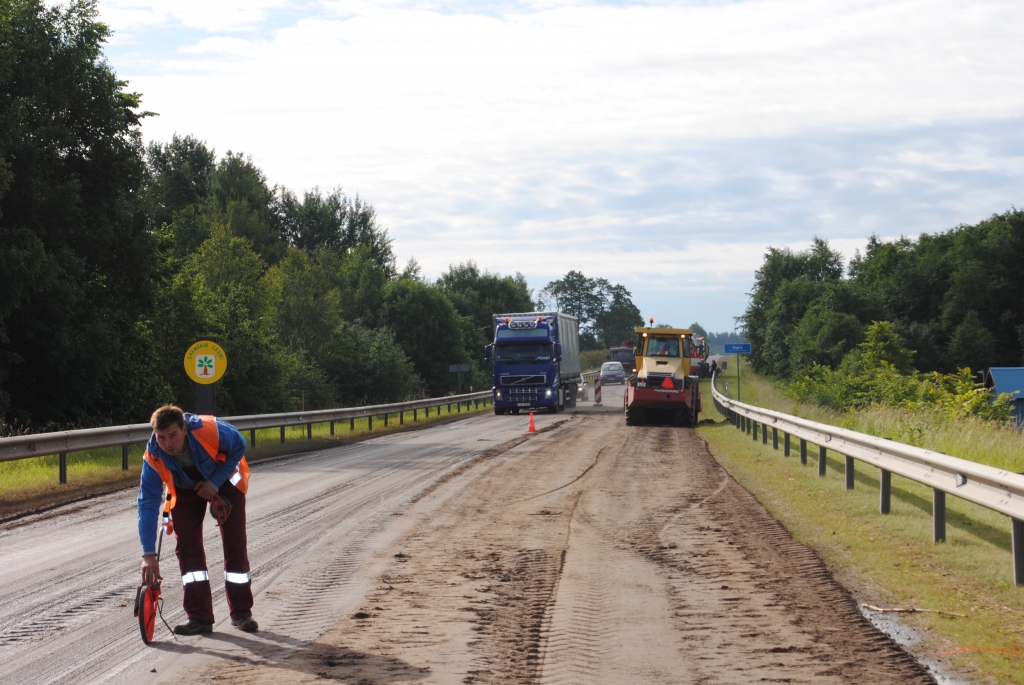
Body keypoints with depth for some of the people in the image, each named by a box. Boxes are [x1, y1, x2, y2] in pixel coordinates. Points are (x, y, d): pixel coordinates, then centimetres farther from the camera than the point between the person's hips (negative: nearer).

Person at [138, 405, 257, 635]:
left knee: (235, 542, -6)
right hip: (185, 489, 2)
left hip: (223, 480, -1)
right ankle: (199, 616, -3)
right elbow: (148, 504, -30)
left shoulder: (210, 431, -39)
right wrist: (149, 554, -35)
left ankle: (242, 613, 5)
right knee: (187, 546, -9)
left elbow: (239, 447, -17)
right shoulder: (153, 458, -32)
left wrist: (215, 482, -25)